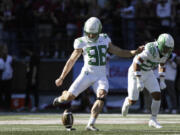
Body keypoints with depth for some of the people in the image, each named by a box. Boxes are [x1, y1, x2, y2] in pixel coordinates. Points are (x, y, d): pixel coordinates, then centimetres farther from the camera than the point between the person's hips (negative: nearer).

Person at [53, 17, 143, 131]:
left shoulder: (104, 39, 8)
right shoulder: (82, 42, -2)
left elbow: (119, 52, 14)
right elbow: (71, 61, 4)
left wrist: (134, 52, -1)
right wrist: (61, 78, 7)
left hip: (101, 76, 2)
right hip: (87, 74, -2)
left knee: (102, 96, -25)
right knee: (70, 97, -8)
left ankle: (91, 124, -22)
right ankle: (62, 97, 33)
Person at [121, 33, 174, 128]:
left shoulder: (166, 53, -8)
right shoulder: (151, 50, -34)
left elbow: (162, 65, 11)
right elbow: (136, 62, -32)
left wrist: (162, 81, 4)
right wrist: (139, 81, -33)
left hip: (147, 73, 6)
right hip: (135, 73, -6)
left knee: (157, 95, -8)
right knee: (133, 101, -3)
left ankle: (153, 120, 3)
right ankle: (127, 102, 35)